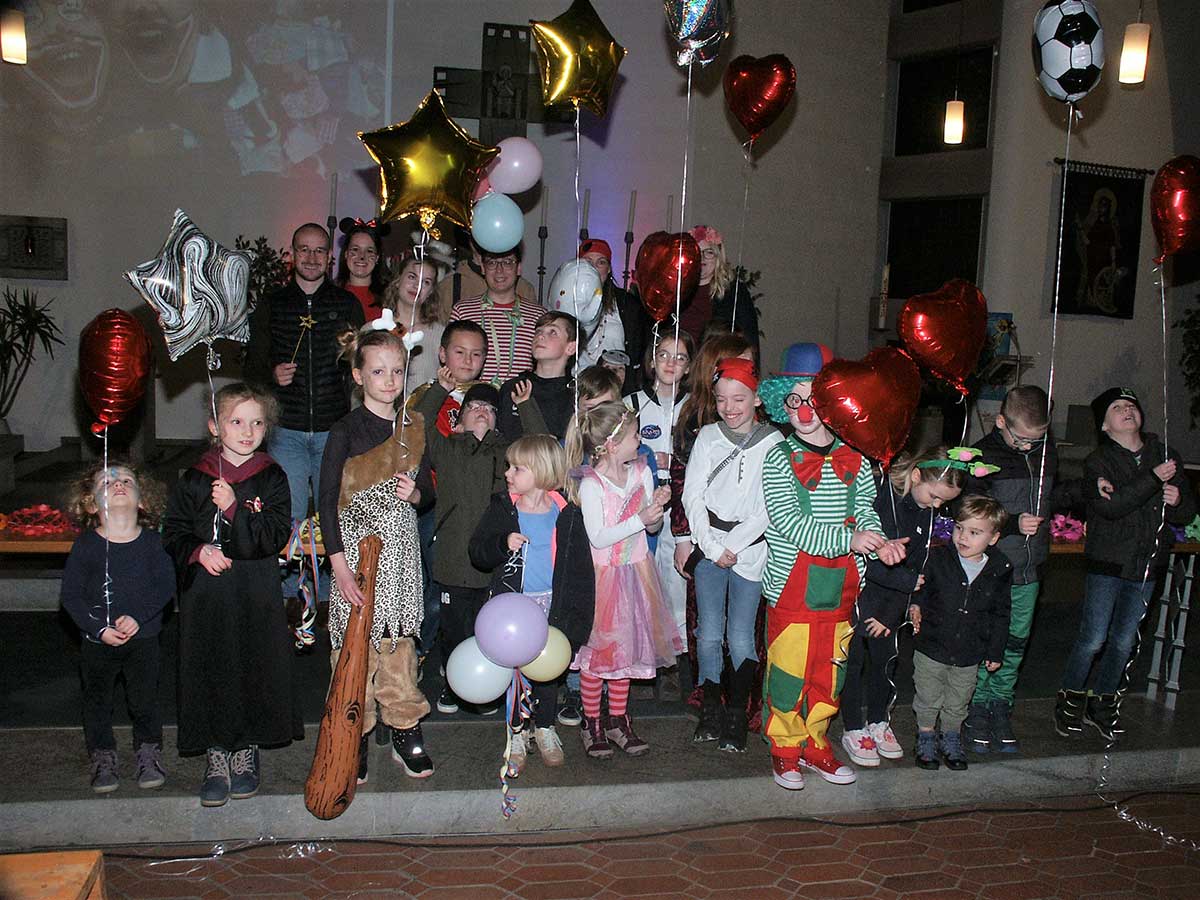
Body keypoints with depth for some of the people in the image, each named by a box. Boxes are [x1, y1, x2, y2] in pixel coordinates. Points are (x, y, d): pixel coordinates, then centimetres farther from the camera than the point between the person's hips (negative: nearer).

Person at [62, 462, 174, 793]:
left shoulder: (151, 541, -6)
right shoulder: (86, 545, -9)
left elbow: (166, 585, -7)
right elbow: (70, 595, -7)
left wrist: (138, 616, -19)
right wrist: (99, 628, -17)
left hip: (143, 638, 0)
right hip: (97, 641, 0)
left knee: (144, 700, 8)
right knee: (97, 701, 12)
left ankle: (149, 754, 28)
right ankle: (103, 759, 29)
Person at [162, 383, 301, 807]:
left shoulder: (272, 478, 0)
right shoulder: (195, 479, 3)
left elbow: (275, 536, -10)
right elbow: (173, 532, 6)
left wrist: (234, 508, -20)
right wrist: (197, 552, -13)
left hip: (257, 597, -1)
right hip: (206, 596, 1)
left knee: (256, 669, 5)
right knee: (210, 673, 5)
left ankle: (246, 753, 23)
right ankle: (216, 759, 19)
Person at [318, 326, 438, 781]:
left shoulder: (413, 427, 8)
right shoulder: (346, 430, -6)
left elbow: (429, 494, 16)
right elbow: (328, 501, -8)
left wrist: (415, 494, -8)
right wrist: (341, 567, -14)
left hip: (401, 545, 4)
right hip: (356, 544, -4)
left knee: (400, 640, 8)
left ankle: (406, 732, 18)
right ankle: (354, 736, 13)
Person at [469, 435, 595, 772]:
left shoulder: (567, 516, -5)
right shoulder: (502, 509, -2)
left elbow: (581, 569, -1)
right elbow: (477, 553, -2)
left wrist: (576, 614, -5)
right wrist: (503, 543, -22)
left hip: (552, 605, 0)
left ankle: (544, 728, 32)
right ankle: (518, 732, 25)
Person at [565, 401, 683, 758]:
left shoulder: (641, 472, 0)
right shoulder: (590, 484, -18)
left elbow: (651, 526, 8)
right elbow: (599, 538, -20)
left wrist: (657, 506, -13)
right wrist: (640, 519, -24)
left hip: (635, 571, 6)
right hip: (603, 575, -6)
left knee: (626, 645, 13)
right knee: (598, 647, 4)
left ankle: (618, 720, 26)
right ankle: (591, 722, 19)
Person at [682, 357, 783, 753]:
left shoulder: (773, 443, -2)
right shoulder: (708, 437, 4)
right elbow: (693, 495, 2)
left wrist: (733, 545, -10)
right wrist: (712, 546, -7)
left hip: (750, 551, -2)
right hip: (709, 546, 2)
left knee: (741, 639, -3)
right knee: (709, 635, 2)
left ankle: (737, 715, 10)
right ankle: (710, 709, 14)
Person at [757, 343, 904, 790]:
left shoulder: (853, 459, 5)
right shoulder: (779, 459, -7)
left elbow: (865, 510, 5)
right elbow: (787, 522, -16)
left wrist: (879, 542, -17)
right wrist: (848, 539, -24)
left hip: (841, 585, 4)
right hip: (791, 585, -4)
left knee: (829, 670, 14)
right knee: (788, 669, 3)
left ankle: (815, 744, 32)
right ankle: (785, 749, 22)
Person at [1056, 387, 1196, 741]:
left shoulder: (1165, 457, 8)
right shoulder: (1098, 461, -5)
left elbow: (1187, 514, 11)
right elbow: (1110, 506, -22)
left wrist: (1177, 501, -12)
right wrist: (1154, 479, -25)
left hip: (1146, 566, 4)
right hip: (1108, 564, -4)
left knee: (1124, 642, 10)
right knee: (1093, 639, -4)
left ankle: (1102, 702, 27)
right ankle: (1070, 701, 15)